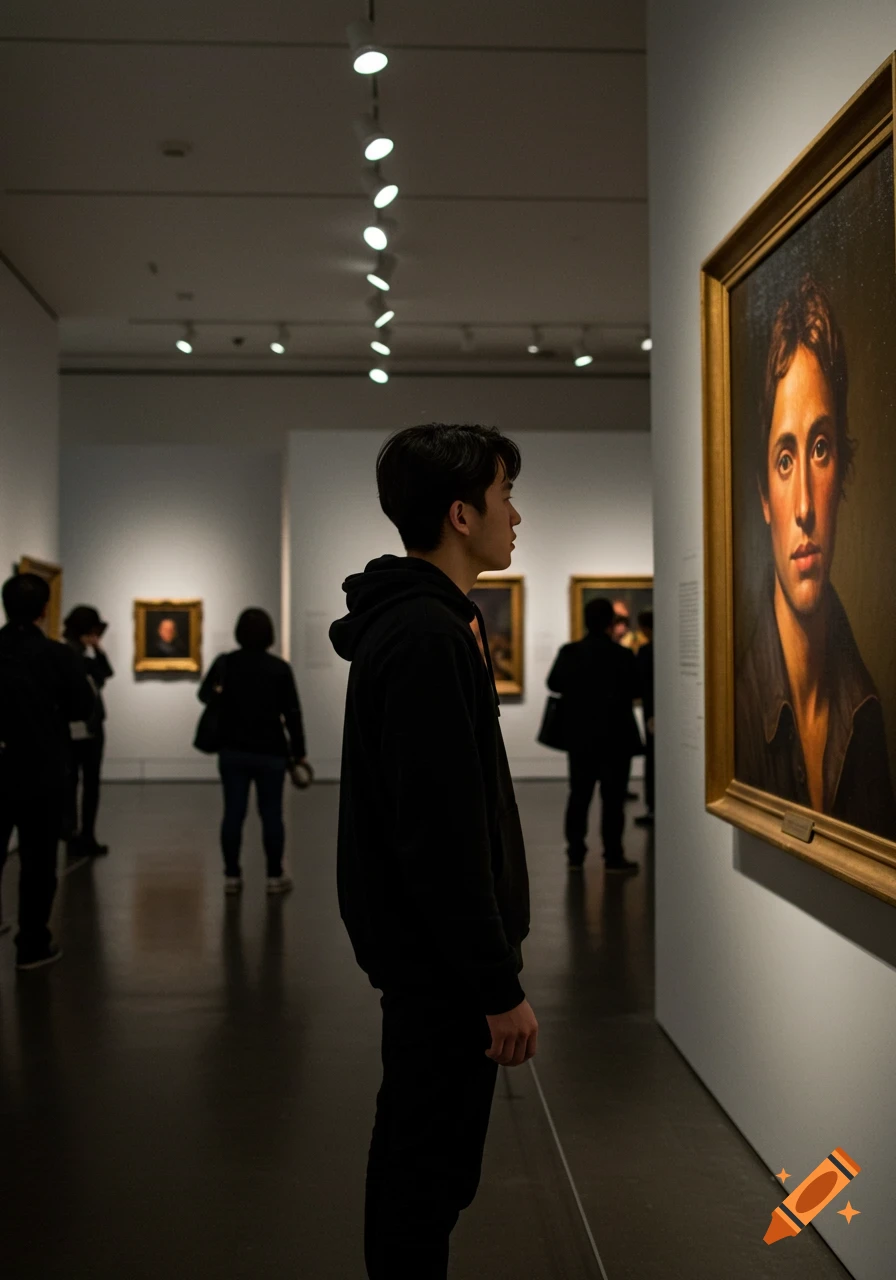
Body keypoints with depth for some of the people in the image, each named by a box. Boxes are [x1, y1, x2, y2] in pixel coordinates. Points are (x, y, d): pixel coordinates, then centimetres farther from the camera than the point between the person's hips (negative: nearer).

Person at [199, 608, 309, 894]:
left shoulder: (224, 663, -2)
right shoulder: (279, 668, -6)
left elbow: (205, 696, 10)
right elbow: (292, 713, -4)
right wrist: (299, 752, 3)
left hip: (233, 751, 2)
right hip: (270, 752, -2)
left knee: (233, 813, 4)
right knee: (271, 815, 4)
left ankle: (232, 877, 7)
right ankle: (275, 877, 8)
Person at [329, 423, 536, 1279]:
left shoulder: (409, 621, 11)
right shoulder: (430, 637, -22)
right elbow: (443, 836, -26)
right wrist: (499, 987, -21)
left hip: (419, 947, 10)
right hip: (441, 957, -10)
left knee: (412, 1148, 21)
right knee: (434, 1172, 1)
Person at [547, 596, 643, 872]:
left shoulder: (569, 653, -4)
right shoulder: (622, 655, -15)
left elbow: (553, 684, 8)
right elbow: (634, 691, -4)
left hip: (579, 736, 4)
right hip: (615, 737, -4)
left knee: (579, 795, 11)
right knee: (612, 798, 1)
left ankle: (575, 854, 13)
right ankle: (613, 858, 2)